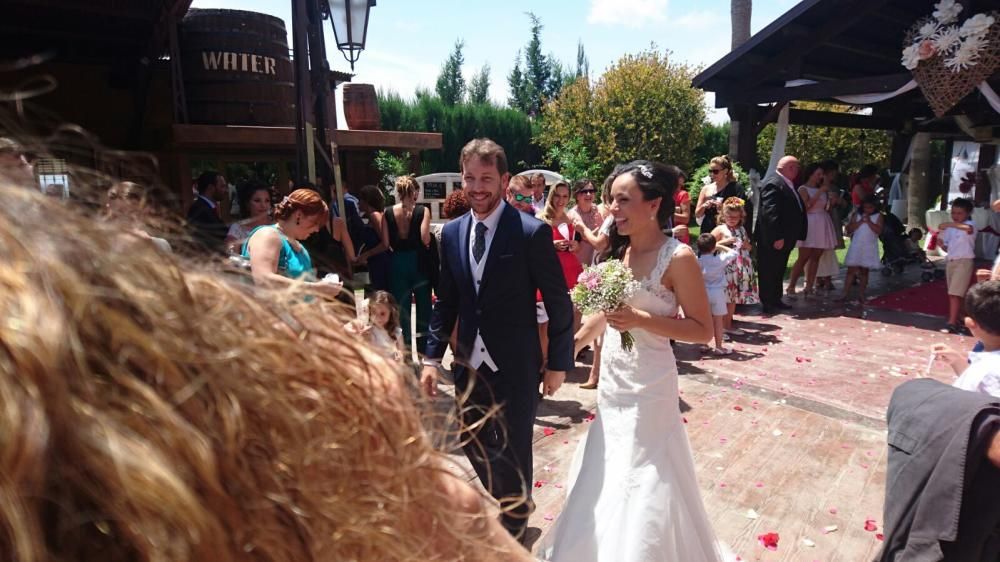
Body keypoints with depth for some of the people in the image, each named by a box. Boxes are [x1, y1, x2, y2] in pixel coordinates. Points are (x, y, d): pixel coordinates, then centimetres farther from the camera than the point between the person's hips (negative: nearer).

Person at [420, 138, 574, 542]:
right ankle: (500, 508, 46)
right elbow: (446, 302, 9)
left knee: (512, 456, 9)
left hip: (515, 368, -5)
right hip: (469, 365, 5)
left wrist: (558, 363, -6)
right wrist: (432, 357, 6)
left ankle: (513, 529, 37)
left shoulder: (532, 232, -13)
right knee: (475, 448, 17)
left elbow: (559, 304, -8)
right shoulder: (451, 233, 3)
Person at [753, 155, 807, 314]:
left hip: (783, 238, 10)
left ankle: (775, 300, 27)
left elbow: (795, 210, 20)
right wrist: (777, 237, -26)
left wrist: (796, 235, 16)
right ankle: (767, 303, 7)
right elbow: (770, 212, -25)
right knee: (768, 271, 0)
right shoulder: (773, 184, -18)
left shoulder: (787, 184, 14)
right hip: (772, 240, -10)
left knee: (778, 271, 17)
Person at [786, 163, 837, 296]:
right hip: (809, 224, -7)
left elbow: (826, 208, 18)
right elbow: (806, 206, -16)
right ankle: (791, 286, -7)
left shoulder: (822, 189, 17)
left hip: (822, 225, 7)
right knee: (804, 257, -10)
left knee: (815, 257, 2)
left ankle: (809, 286, 4)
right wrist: (819, 192, -13)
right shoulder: (803, 189, -2)